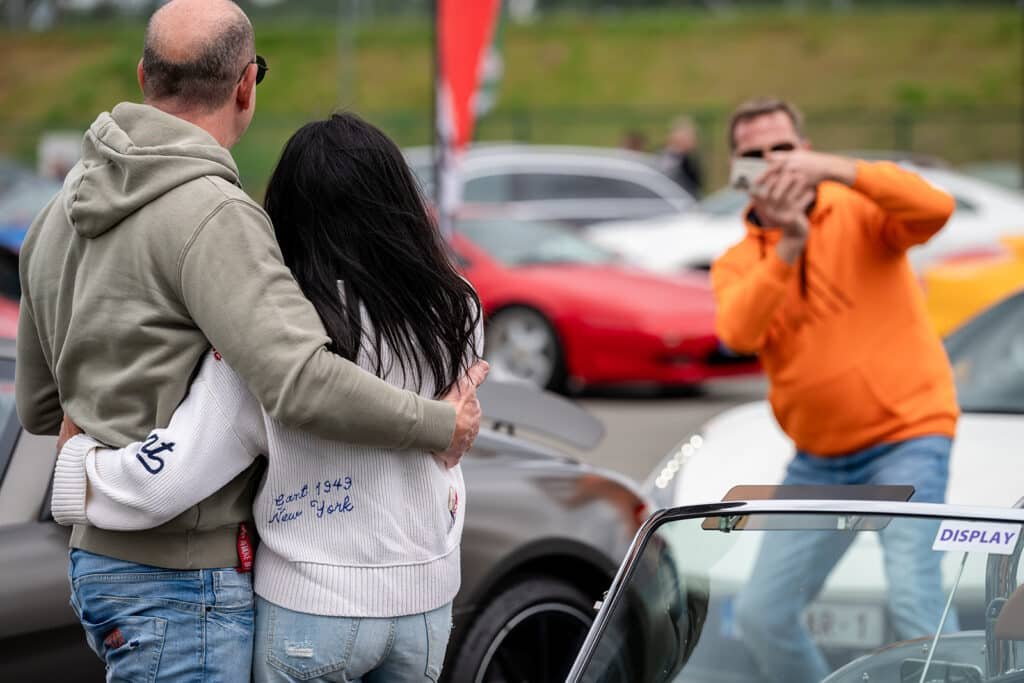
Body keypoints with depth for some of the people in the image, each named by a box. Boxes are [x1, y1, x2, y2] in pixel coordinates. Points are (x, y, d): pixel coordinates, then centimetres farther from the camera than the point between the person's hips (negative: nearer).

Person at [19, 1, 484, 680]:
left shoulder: (60, 217, 11)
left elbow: (40, 406, 18)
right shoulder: (211, 216, -19)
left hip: (103, 555, 10)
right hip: (184, 587, -9)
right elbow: (301, 383, -29)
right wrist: (443, 424, -15)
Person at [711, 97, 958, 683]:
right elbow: (738, 333, -17)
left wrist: (836, 170, -34)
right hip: (819, 460, 5)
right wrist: (788, 248, -28)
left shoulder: (859, 213, -3)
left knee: (915, 599, -23)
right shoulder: (737, 264, 4)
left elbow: (935, 209, -25)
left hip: (906, 435, -5)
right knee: (762, 615, 6)